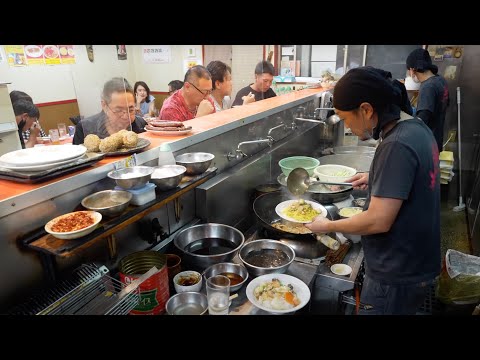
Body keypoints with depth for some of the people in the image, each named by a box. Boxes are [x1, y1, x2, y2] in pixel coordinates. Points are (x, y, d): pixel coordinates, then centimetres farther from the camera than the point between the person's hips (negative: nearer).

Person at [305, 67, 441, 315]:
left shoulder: (397, 145, -28)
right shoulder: (417, 128, 3)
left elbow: (378, 221, -28)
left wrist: (328, 226, -15)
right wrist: (375, 178, 9)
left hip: (397, 275, -9)